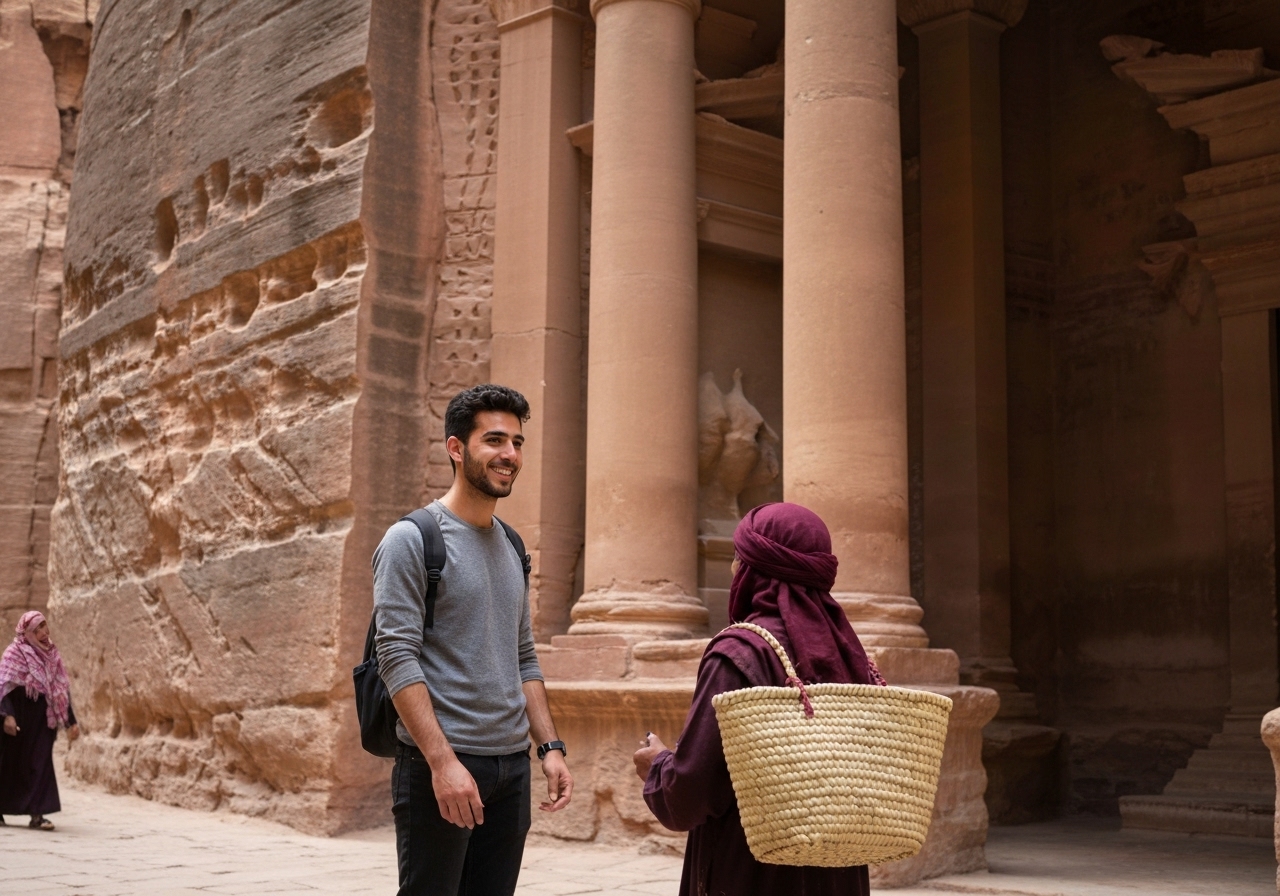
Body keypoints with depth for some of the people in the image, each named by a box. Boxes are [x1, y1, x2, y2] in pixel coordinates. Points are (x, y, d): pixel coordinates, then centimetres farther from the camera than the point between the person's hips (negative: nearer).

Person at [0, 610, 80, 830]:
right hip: (20, 716, -4)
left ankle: (37, 814, -3)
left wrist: (71, 721, 11)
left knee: (40, 762, -2)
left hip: (43, 719, 4)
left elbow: (62, 690, 13)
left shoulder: (52, 655, 11)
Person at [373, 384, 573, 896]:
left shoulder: (511, 548, 15)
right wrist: (443, 761, -22)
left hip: (512, 767, 7)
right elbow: (397, 658, -15)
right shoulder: (412, 540, -8)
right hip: (440, 765, -7)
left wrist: (550, 747, 9)